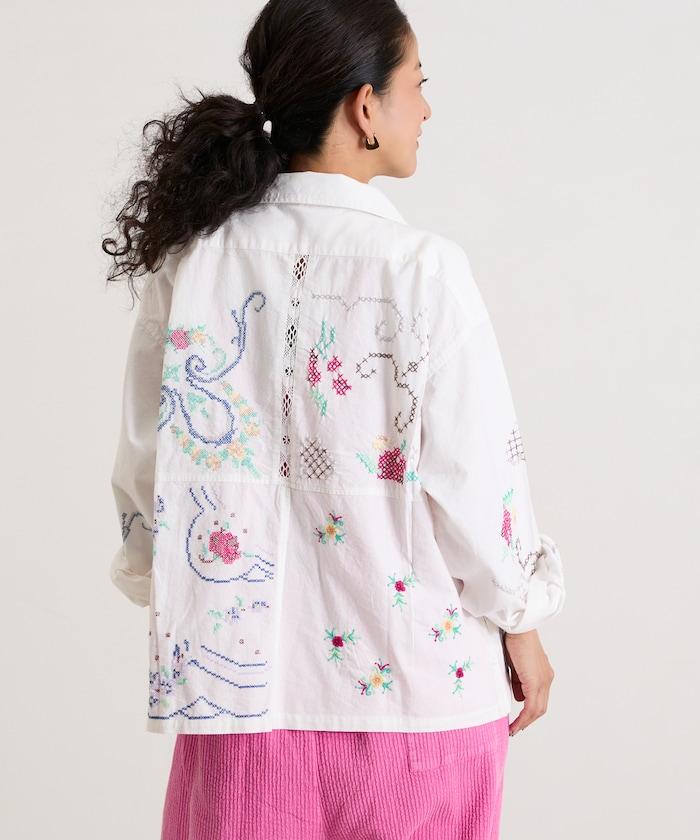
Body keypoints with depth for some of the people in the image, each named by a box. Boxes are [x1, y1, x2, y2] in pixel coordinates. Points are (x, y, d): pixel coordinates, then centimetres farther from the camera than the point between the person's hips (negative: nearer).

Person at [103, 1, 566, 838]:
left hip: (239, 672, 4)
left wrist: (173, 597, 18)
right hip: (410, 676, -3)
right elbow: (474, 480, -11)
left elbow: (145, 465, 3)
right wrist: (520, 623, 4)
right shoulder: (421, 270, -15)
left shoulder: (189, 259, -3)